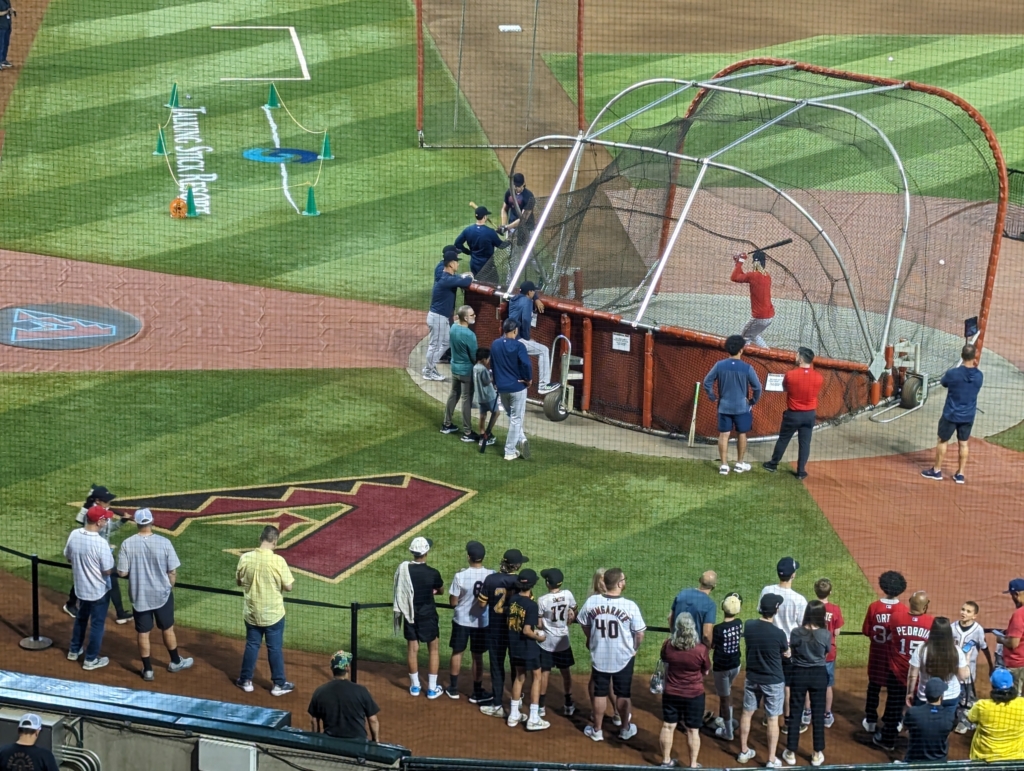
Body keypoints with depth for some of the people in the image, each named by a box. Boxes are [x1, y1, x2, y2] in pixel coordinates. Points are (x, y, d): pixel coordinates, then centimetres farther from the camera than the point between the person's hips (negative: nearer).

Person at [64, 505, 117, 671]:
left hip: (81, 587, 6)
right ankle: (91, 659, 21)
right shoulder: (100, 543, -29)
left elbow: (68, 557, 5)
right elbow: (108, 571, -22)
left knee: (81, 618, 27)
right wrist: (110, 558, -3)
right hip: (99, 590, -6)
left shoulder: (74, 535, -11)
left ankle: (74, 651, 40)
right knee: (97, 623, 11)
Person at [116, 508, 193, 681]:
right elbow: (172, 571, -10)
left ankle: (147, 669, 20)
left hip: (139, 596, 0)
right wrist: (169, 588, 9)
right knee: (167, 629, 19)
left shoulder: (127, 544, -15)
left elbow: (122, 573, -11)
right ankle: (175, 662, 34)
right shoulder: (163, 542, -15)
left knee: (143, 633, 12)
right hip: (162, 594, 0)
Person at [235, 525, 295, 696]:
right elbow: (289, 586, -15)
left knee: (251, 646, 17)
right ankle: (279, 684, 17)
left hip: (252, 613, 3)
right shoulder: (278, 561, -21)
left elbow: (239, 582, 4)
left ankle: (246, 681, 26)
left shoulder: (245, 558, -10)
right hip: (273, 614, -3)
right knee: (275, 649, 9)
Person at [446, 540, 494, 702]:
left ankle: (453, 688, 29)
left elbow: (453, 602, -12)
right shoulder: (491, 575, -14)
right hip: (482, 621, 1)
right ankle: (477, 693, 19)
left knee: (457, 653, 17)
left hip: (462, 620, -1)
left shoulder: (460, 576, -20)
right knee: (477, 656, 13)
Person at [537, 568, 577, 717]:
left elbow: (539, 624, -14)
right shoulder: (568, 595, -10)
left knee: (544, 673, 8)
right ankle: (568, 705, 22)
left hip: (547, 642, -3)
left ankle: (541, 706, 12)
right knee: (566, 672, 15)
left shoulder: (542, 600, -19)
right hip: (563, 641, 3)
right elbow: (572, 616, 1)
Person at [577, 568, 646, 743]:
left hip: (599, 657, 2)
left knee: (600, 693, 15)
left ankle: (596, 730, 26)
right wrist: (635, 648, 8)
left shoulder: (592, 602, -13)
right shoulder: (630, 606, -21)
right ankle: (625, 729, 30)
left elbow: (584, 625, 5)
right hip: (623, 658, -2)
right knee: (623, 695, 15)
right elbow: (640, 633, -13)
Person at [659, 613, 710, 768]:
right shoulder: (701, 649, -21)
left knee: (668, 726, 16)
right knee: (693, 730, 10)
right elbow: (706, 671, -5)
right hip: (694, 695, -2)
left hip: (671, 693, 2)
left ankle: (666, 760, 27)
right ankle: (693, 764, 18)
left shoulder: (667, 645, -13)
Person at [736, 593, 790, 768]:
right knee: (773, 719, 5)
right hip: (773, 681, -4)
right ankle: (772, 760, 10)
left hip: (752, 678, 4)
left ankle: (744, 751, 32)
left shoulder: (749, 626, -12)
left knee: (747, 713, 19)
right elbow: (786, 654, -3)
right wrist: (787, 645, 17)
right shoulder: (778, 634, -23)